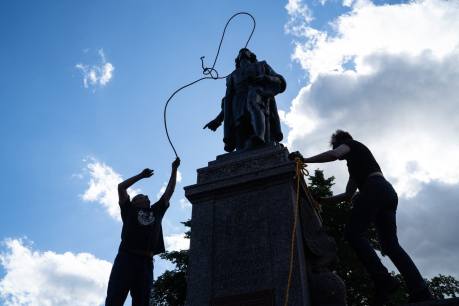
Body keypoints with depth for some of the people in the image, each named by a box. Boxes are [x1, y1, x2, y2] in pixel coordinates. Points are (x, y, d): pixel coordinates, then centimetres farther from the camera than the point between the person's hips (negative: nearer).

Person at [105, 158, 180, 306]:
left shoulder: (156, 211, 28)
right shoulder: (130, 210, 20)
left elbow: (169, 191, 31)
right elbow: (121, 187, 18)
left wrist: (174, 169, 33)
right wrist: (141, 175, 27)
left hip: (146, 262, 3)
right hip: (126, 258, -3)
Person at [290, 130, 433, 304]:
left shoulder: (351, 145, 18)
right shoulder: (356, 165, 40)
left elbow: (334, 154, -7)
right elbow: (349, 195, 37)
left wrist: (305, 160, -2)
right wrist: (322, 200, 35)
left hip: (374, 188, -9)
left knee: (354, 233, -16)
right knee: (390, 244, -1)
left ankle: (383, 281, -29)